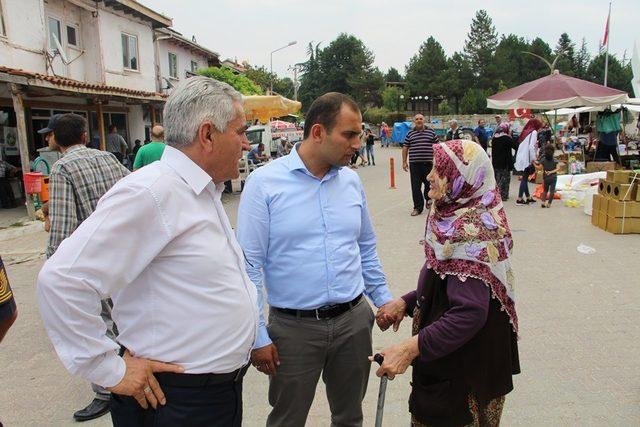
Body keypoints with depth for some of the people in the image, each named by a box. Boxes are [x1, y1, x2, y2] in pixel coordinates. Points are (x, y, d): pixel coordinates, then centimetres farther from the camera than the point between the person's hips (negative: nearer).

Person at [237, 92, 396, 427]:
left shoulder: (351, 180, 4)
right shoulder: (264, 183, -11)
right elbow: (249, 264, -11)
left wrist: (382, 298, 15)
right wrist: (257, 336, -11)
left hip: (354, 320, 4)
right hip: (294, 327, -4)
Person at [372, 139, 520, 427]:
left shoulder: (469, 230, -26)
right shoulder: (461, 216, 3)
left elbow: (469, 313, -32)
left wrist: (410, 348, -33)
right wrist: (406, 302, 3)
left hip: (463, 366, -9)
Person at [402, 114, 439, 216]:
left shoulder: (431, 131, 8)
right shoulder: (410, 133, 8)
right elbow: (405, 148, 10)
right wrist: (404, 162, 5)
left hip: (428, 163, 0)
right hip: (414, 164, 0)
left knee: (429, 183, 8)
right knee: (415, 186, -2)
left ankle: (428, 200, 37)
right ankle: (418, 207, 6)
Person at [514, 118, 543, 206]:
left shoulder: (526, 132, 16)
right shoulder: (534, 132, -7)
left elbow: (524, 146, 12)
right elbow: (531, 147, -18)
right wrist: (533, 158, -14)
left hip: (521, 158, 8)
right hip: (526, 159, -8)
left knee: (525, 178, 13)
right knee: (525, 178, -2)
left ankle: (528, 197, 21)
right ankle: (519, 199, -1)